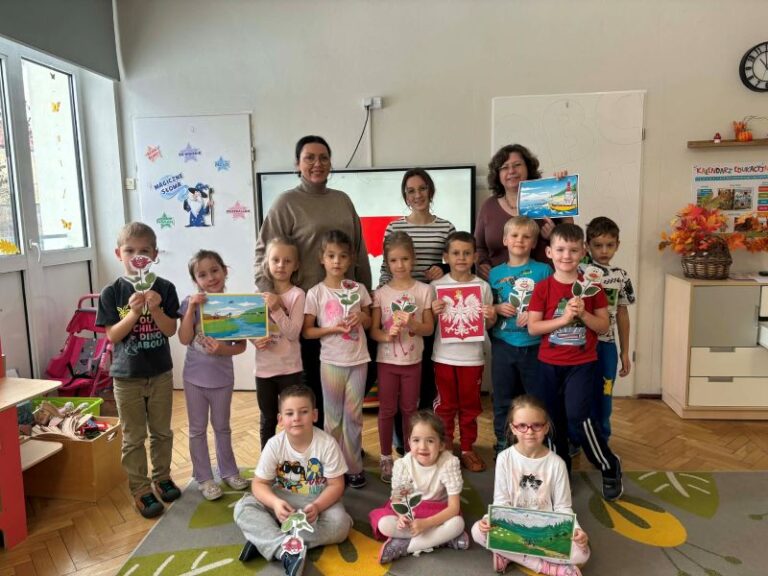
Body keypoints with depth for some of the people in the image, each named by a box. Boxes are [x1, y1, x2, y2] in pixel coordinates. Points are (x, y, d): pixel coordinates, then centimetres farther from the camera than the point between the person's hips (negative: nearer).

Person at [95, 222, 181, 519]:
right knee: (133, 437, 10)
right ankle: (140, 489, 23)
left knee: (162, 431, 17)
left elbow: (170, 330, -8)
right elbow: (112, 336, -10)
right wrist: (134, 312, -24)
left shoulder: (164, 289, -6)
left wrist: (155, 309, -24)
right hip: (127, 377, -1)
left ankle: (162, 477, 35)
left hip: (160, 373, 2)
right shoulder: (111, 293, -8)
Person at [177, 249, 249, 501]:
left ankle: (228, 471, 35)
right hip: (195, 377, 0)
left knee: (222, 427, 18)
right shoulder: (191, 302, -8)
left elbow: (241, 345, -7)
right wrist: (192, 307, -23)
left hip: (222, 377, 0)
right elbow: (184, 339, -16)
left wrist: (222, 349, -26)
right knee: (198, 429, 12)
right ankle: (204, 478, 27)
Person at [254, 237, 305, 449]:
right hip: (264, 367, 4)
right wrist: (255, 340, -14)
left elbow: (293, 333, -16)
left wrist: (277, 310, -26)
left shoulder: (297, 295, -10)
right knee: (267, 420, 17)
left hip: (289, 368, -3)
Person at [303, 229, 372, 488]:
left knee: (353, 415, 11)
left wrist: (362, 316, -11)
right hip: (331, 362, -2)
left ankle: (354, 466, 24)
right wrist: (333, 328, -19)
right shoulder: (315, 293, -6)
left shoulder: (358, 289, 1)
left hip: (358, 360, 2)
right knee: (333, 416, 11)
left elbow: (369, 324, 11)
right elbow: (307, 331, -5)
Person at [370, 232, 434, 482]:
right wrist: (388, 335, -24)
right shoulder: (381, 293, -4)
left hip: (412, 360, 0)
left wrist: (412, 324, -22)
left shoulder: (424, 290, -4)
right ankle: (386, 458, 23)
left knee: (410, 409, 12)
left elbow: (429, 328, -3)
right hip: (387, 360, 0)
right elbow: (373, 330, -3)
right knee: (387, 409, 8)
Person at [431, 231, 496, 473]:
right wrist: (433, 312, -18)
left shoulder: (483, 286, -1)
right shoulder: (436, 286, -4)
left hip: (472, 355, 1)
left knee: (470, 405, 13)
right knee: (445, 405, 11)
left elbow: (488, 325, 6)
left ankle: (467, 449, 29)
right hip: (444, 355, -1)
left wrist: (491, 317, -15)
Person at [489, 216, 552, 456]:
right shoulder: (495, 273, 4)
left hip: (534, 345, -2)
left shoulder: (543, 271, -3)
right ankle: (502, 445, 27)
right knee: (503, 399, 12)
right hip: (503, 344, 2)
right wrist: (497, 308, -10)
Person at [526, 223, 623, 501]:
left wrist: (583, 314, -19)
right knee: (552, 422, 10)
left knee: (578, 417, -13)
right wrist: (564, 318, -18)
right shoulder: (542, 288, -3)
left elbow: (603, 325, -1)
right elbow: (532, 328, -7)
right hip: (549, 364, 2)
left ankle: (610, 467, 12)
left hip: (582, 363, -2)